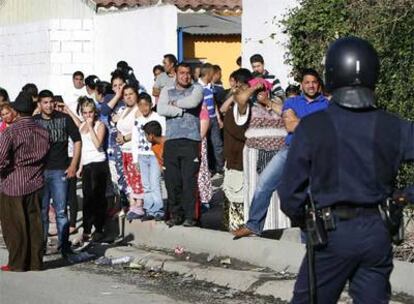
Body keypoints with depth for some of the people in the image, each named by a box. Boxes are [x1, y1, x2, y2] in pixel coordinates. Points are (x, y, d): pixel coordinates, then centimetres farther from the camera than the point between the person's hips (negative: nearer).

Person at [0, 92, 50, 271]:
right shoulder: (43, 132, 0)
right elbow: (45, 155, 6)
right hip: (35, 185, 5)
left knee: (15, 226, 5)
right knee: (35, 224, 10)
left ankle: (17, 263, 10)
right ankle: (36, 262, 15)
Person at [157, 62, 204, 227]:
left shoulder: (196, 89, 12)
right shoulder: (167, 91, 17)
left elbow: (193, 102, -11)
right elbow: (161, 110, -1)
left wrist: (175, 103, 3)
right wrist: (182, 110, -4)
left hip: (191, 141, -2)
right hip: (171, 140, 2)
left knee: (189, 180, -7)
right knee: (172, 180, 1)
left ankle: (190, 216, -2)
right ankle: (175, 215, 10)